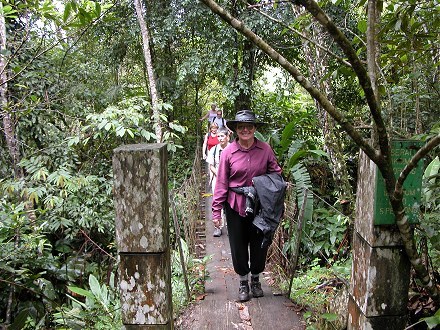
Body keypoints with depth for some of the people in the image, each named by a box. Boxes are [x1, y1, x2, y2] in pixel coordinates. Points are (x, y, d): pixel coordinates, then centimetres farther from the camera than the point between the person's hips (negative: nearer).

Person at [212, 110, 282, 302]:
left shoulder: (265, 149, -4)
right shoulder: (228, 152, -7)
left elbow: (275, 172, 9)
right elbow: (221, 183, -4)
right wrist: (216, 211, -5)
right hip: (235, 206, -1)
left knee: (259, 243, 12)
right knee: (238, 245, 9)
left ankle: (255, 280, 36)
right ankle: (243, 282, 31)